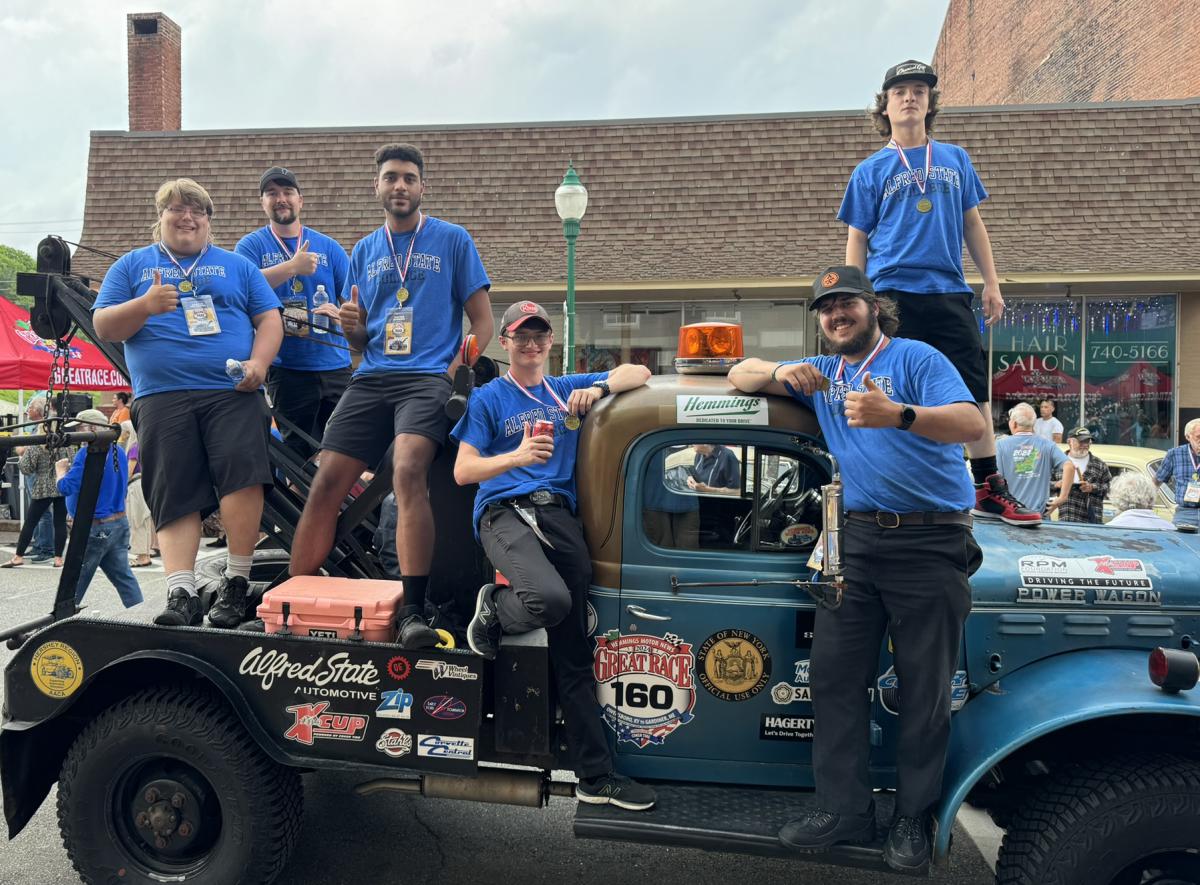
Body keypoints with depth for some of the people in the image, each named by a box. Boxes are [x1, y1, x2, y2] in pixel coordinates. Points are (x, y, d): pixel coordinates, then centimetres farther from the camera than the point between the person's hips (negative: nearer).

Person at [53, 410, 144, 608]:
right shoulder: (119, 451, 9)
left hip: (94, 528, -7)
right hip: (119, 522, 8)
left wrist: (61, 470, 0)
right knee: (124, 577, 7)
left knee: (74, 583, 8)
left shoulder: (87, 453, -17)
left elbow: (66, 487, -21)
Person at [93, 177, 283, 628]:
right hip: (162, 397, 1)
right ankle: (181, 594, -6)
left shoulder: (237, 265, 21)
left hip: (233, 393, -1)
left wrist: (258, 362, -6)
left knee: (243, 471, -21)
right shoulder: (132, 265, 20)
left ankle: (236, 583, -11)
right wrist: (145, 306, -9)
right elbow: (103, 327, 11)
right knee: (174, 497, -6)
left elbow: (270, 319, 13)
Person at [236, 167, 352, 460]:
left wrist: (340, 313, -12)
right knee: (299, 455, 1)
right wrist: (292, 266, -20)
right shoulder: (252, 245, 6)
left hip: (336, 366, 2)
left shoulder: (329, 247, 12)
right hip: (287, 367, -2)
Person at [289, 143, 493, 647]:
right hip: (371, 377, 5)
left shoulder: (453, 240, 9)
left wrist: (455, 372, -10)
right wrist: (351, 326, -2)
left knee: (408, 473, -28)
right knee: (326, 484, -6)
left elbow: (482, 322, 5)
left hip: (427, 377, -4)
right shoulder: (364, 251, 20)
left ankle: (413, 611, -28)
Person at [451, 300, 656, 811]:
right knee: (550, 598, -36)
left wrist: (598, 388, -2)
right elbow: (463, 471, 2)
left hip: (560, 516, 4)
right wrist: (517, 457, -15)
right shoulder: (488, 398, 10)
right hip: (505, 513, -3)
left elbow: (638, 373, 18)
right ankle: (493, 610, -1)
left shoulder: (566, 390, 20)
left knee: (574, 657, 4)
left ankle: (596, 778, 10)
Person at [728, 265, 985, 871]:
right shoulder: (823, 372, 16)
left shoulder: (916, 358, -1)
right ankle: (843, 809, 14)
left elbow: (973, 424, -16)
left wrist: (897, 414, -33)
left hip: (931, 542, -5)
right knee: (834, 674, 3)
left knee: (925, 688, 4)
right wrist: (781, 373, -6)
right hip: (858, 538, 5)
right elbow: (741, 374, 16)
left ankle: (913, 819, 18)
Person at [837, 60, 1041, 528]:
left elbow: (972, 223, 17)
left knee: (975, 386, 0)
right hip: (893, 295, -3)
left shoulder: (955, 159, 15)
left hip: (950, 293, 3)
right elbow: (856, 241, 6)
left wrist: (991, 283, 10)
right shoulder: (871, 170, 7)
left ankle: (988, 489, 9)